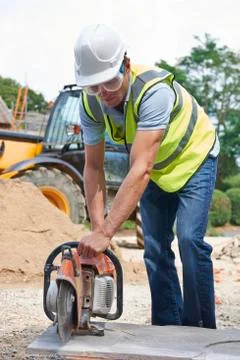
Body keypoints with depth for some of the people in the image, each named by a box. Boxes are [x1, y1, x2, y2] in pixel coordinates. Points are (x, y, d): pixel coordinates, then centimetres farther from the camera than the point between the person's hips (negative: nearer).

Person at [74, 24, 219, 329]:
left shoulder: (154, 90, -42)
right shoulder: (90, 104, -22)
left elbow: (140, 169, -48)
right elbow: (93, 168, -14)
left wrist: (106, 233, -52)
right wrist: (97, 228, -24)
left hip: (193, 160, -5)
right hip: (155, 170, 6)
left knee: (189, 239, -17)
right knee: (155, 247, 1)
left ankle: (201, 330, -5)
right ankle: (168, 327, 12)